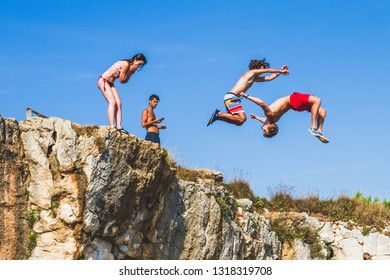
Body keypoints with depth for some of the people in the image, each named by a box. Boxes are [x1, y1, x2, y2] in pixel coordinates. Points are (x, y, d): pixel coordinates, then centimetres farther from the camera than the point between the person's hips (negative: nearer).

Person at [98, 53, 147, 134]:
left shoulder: (131, 67, 6)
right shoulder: (126, 64, -20)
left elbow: (125, 81, 5)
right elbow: (121, 80, -16)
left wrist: (131, 72, -6)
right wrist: (130, 70, -14)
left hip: (110, 83, 9)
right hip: (103, 81, -9)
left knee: (119, 103, -3)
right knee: (112, 102, -19)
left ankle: (119, 126, -10)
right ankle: (112, 126, -26)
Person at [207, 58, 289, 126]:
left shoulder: (255, 78, 22)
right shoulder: (251, 72, 0)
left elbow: (269, 77, 26)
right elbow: (268, 70, 2)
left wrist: (280, 72, 21)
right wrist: (281, 71, 10)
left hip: (232, 98, 9)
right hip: (231, 97, -9)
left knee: (238, 120, -2)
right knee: (241, 119, -20)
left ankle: (218, 114, -1)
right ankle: (219, 114, -11)